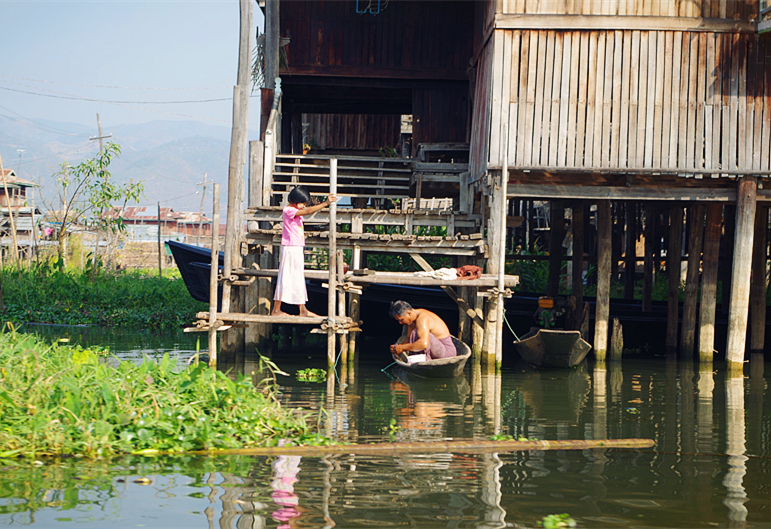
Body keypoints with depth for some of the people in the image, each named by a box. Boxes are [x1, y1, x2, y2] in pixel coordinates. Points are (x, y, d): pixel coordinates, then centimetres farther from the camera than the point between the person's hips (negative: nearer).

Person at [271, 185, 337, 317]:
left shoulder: (296, 212, 16)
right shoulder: (288, 211, -14)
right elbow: (308, 211, -23)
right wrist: (325, 203, -24)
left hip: (298, 249, 10)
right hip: (290, 248, -10)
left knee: (299, 279, 11)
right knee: (285, 278, -6)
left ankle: (303, 310, 15)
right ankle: (276, 310, -2)